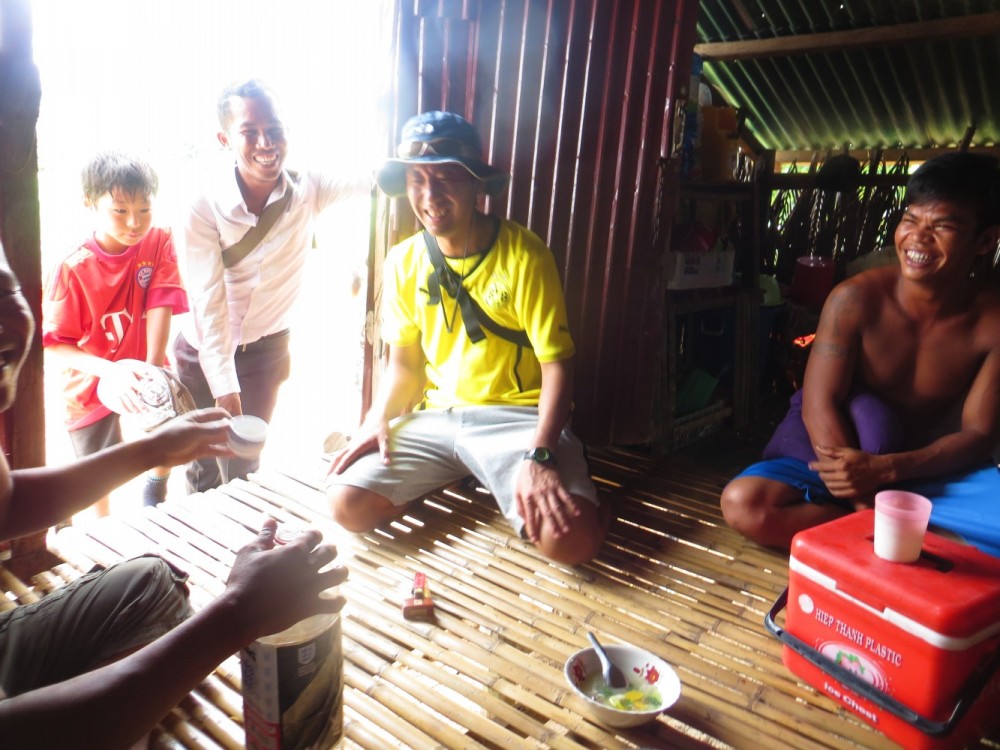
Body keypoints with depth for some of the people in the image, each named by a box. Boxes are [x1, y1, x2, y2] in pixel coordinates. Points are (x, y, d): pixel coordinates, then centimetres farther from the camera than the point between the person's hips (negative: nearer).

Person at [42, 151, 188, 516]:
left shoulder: (159, 242, -13)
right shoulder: (73, 269, -19)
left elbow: (160, 305, -20)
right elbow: (55, 344, -17)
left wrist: (152, 368, -31)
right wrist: (109, 370, -34)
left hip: (145, 372, 1)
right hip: (92, 381, -1)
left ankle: (155, 488, 14)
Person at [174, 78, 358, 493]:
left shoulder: (308, 190, -14)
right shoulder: (205, 212, -21)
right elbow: (209, 305, -22)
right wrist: (224, 387, -24)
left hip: (265, 350, 1)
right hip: (202, 353, -1)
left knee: (242, 469, 8)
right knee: (202, 466, 17)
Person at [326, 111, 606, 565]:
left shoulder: (523, 255, -10)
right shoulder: (404, 261, 5)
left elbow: (557, 362, -12)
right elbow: (404, 360, 13)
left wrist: (538, 456, -26)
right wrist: (379, 418, -7)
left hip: (516, 415, -3)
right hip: (436, 417, 4)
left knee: (571, 539, -26)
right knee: (347, 502, -15)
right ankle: (458, 476, 8)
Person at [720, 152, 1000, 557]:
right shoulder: (856, 299, -17)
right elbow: (819, 405, -20)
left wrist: (885, 468, -29)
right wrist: (870, 510, -27)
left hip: (929, 465, 0)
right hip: (845, 452, 0)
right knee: (743, 501, -28)